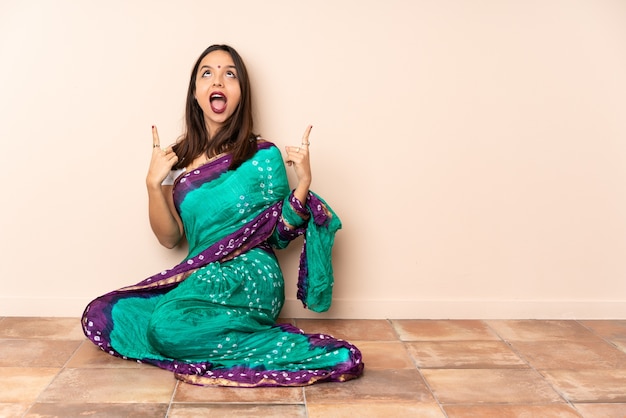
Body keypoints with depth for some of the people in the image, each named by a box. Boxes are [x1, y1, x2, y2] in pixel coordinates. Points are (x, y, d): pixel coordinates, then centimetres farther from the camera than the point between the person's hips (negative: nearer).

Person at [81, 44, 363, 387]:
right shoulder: (179, 157, 7)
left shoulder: (262, 155, -3)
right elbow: (169, 238, 6)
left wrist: (303, 183, -14)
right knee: (99, 317, -11)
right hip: (199, 278, 5)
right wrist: (153, 184, -9)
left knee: (170, 326, -32)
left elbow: (279, 236, -1)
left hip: (250, 277, -5)